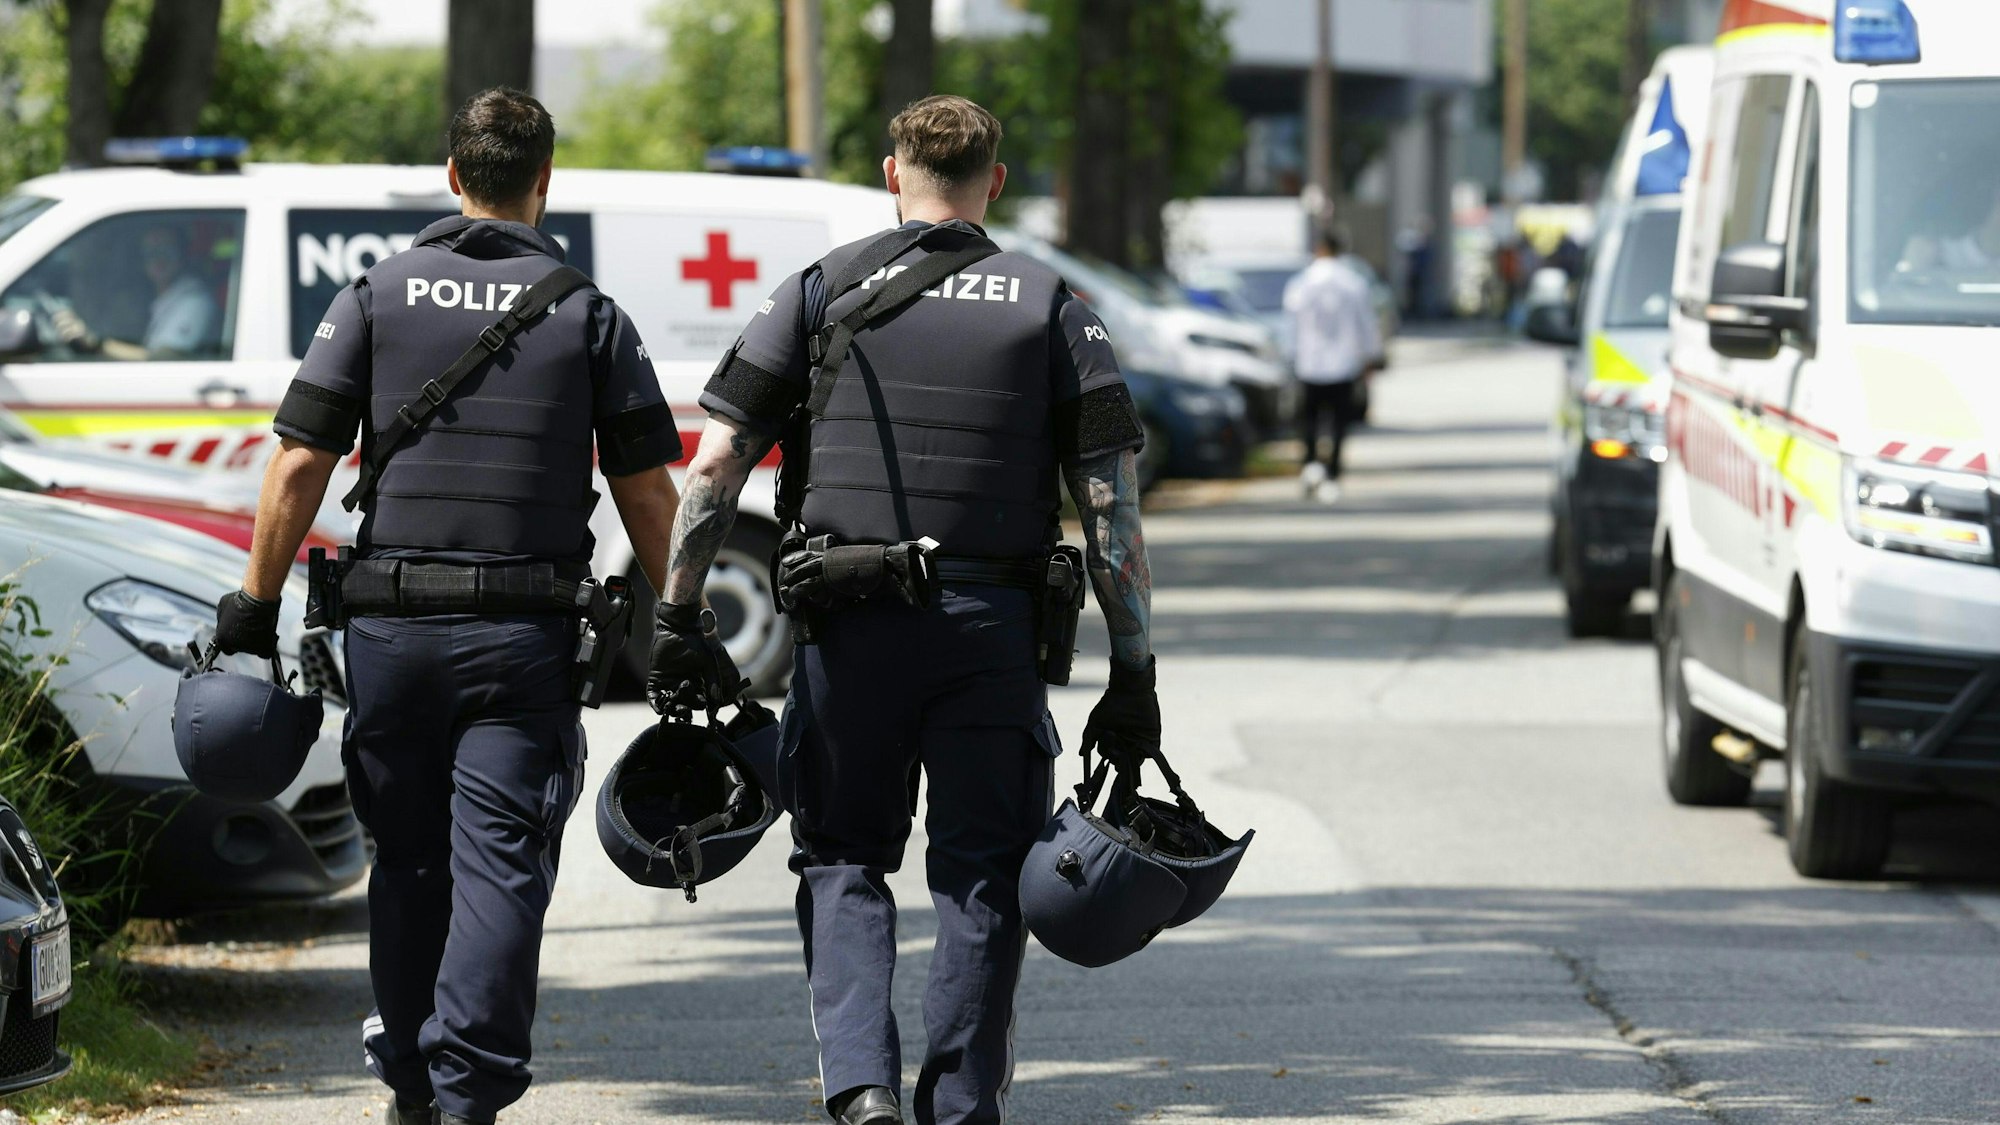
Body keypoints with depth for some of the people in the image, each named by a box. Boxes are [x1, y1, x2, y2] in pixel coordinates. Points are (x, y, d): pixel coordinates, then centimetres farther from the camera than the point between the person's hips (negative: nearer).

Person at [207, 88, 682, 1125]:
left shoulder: (379, 296, 4)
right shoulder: (588, 314, 4)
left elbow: (300, 464, -1)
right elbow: (648, 491, 4)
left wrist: (256, 606, 5)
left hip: (391, 627, 1)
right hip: (525, 633, -1)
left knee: (409, 859, 14)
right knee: (500, 865, -3)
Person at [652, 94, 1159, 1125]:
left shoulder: (822, 289, 7)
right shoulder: (1051, 305, 6)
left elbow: (715, 462, 1)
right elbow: (1111, 502, 0)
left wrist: (677, 618, 5)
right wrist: (1132, 672, 2)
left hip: (849, 629, 0)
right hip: (991, 629, 0)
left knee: (843, 859, 12)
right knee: (980, 880, 10)